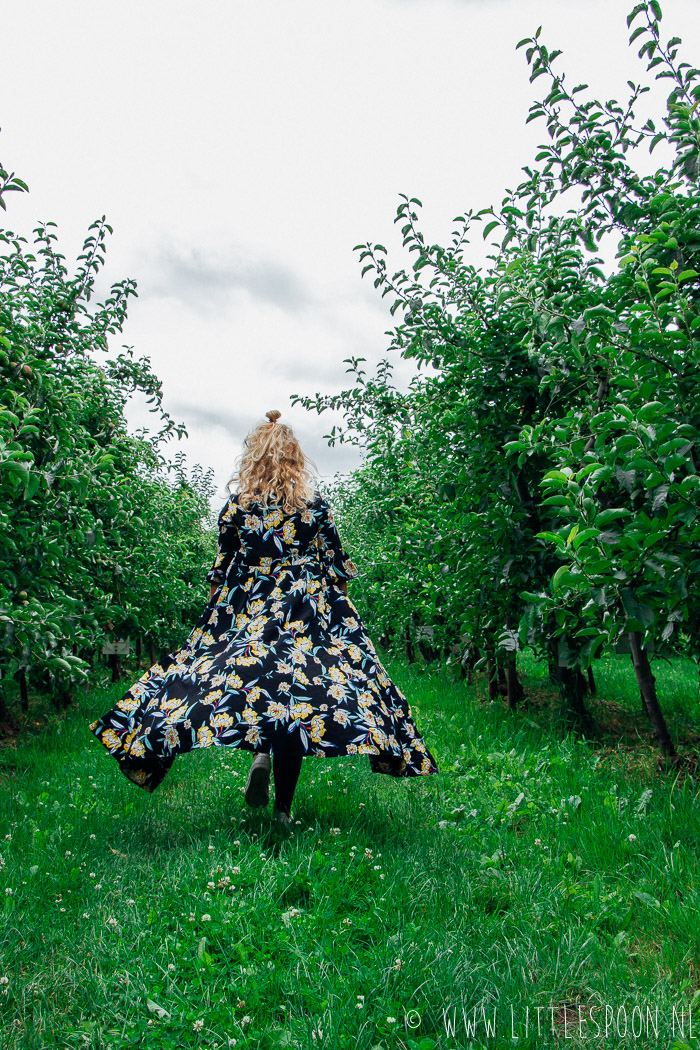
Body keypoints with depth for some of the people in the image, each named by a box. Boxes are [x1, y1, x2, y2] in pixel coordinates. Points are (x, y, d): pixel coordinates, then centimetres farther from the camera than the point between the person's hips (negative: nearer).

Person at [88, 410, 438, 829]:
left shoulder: (236, 506, 1)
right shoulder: (316, 504, 0)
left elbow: (219, 572, 6)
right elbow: (338, 565, 4)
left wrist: (215, 613, 18)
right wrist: (341, 609, 16)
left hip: (246, 613, 1)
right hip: (306, 613, 0)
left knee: (249, 679, 15)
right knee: (294, 699, 2)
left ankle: (260, 753, -12)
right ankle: (284, 807, 6)